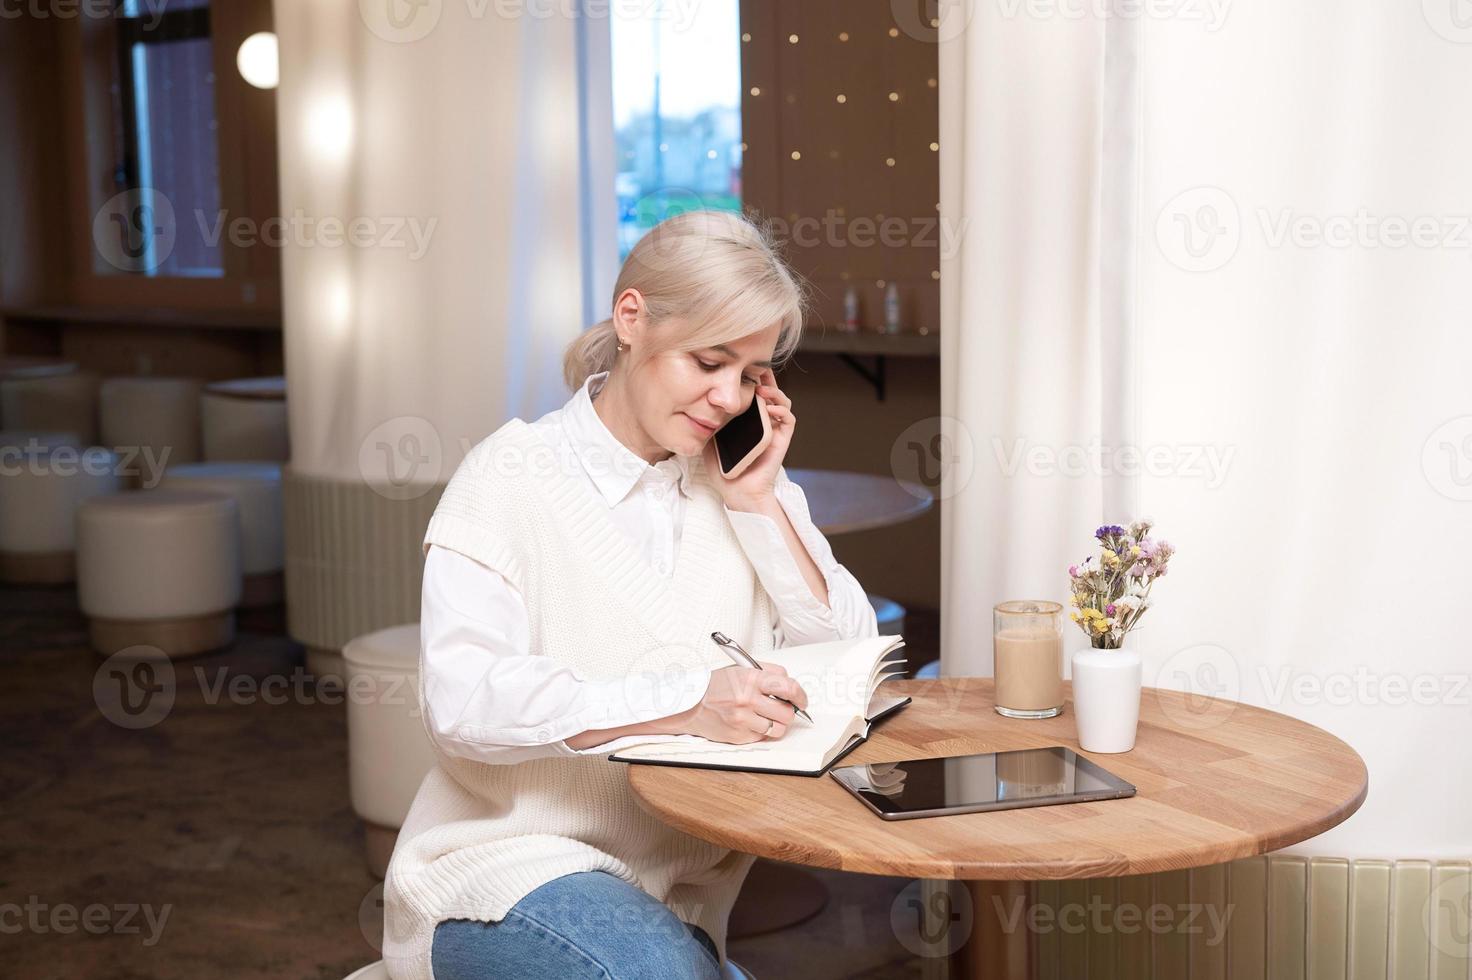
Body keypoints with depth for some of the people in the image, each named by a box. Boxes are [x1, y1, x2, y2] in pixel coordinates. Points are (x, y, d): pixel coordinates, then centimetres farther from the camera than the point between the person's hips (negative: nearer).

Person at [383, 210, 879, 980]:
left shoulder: (737, 482, 9)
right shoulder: (513, 475, -6)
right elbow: (462, 700, -19)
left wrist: (758, 502, -5)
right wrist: (685, 703, -29)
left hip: (674, 891, 4)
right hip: (503, 864, -4)